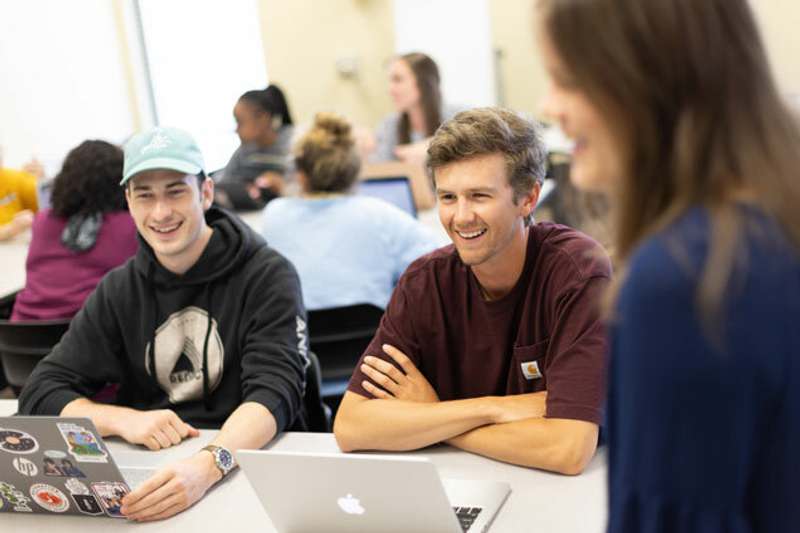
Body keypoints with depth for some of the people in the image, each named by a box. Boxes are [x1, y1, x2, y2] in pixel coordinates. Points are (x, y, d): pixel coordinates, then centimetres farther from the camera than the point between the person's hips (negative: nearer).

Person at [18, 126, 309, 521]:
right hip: (147, 469, 4)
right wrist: (122, 419, -19)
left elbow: (274, 391, -19)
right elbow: (42, 393, 2)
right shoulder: (118, 290, 7)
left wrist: (208, 465, -38)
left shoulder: (267, 276, -7)